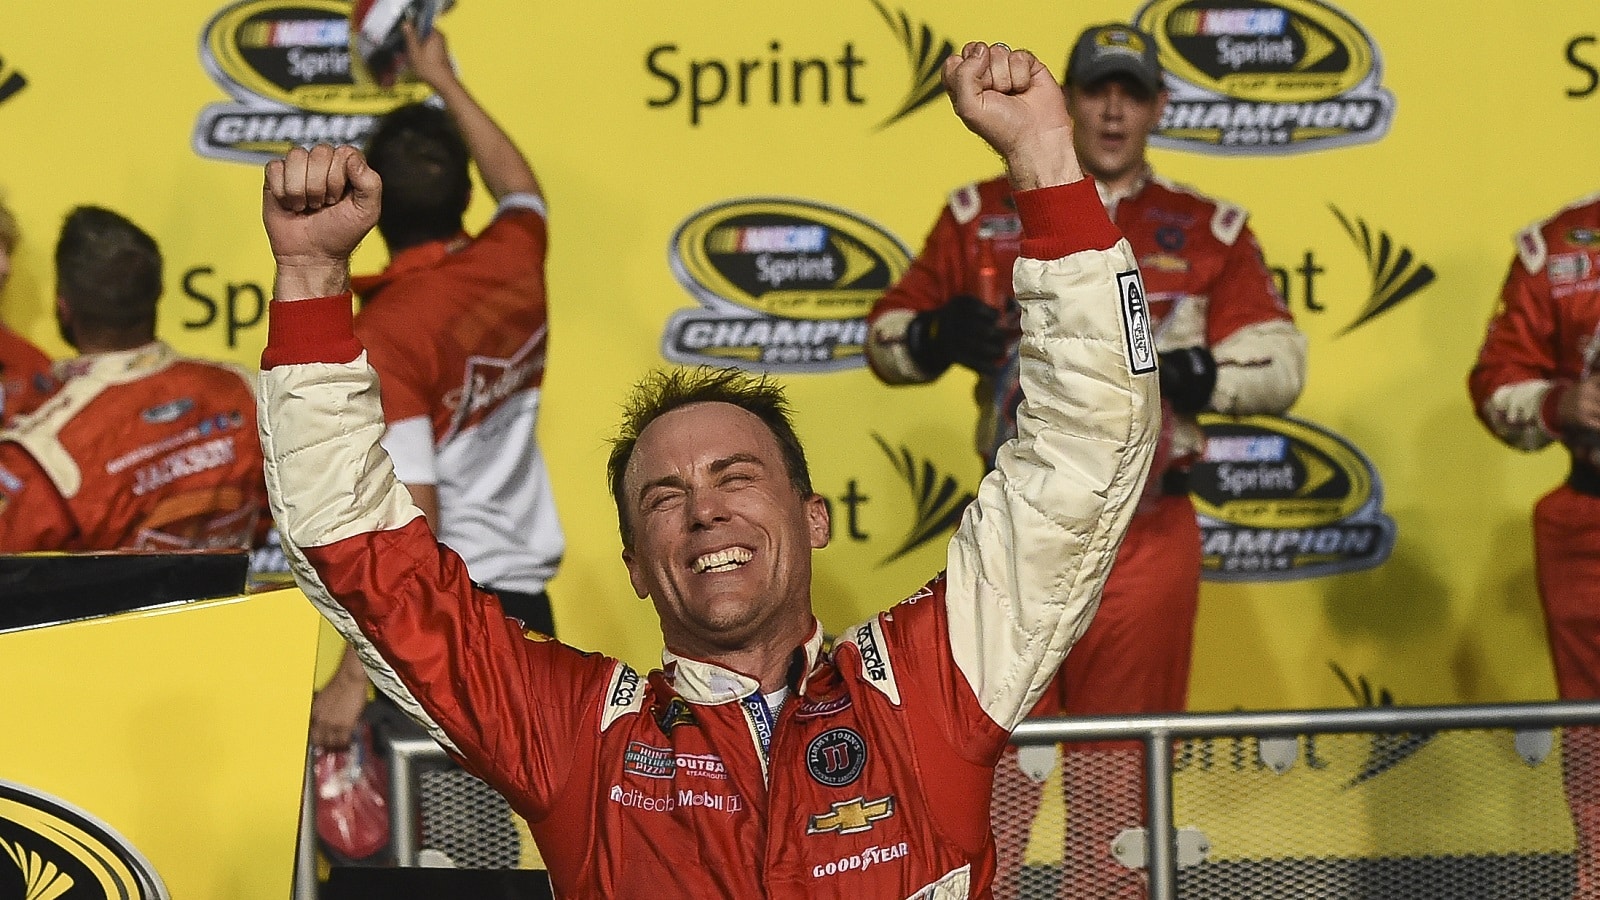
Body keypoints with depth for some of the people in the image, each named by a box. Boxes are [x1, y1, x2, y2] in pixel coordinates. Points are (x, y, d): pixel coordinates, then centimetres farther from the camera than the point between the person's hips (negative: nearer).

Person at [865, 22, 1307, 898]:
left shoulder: (1207, 232, 7)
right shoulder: (983, 217, 8)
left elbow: (1279, 362, 2)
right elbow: (884, 333, 11)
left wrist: (1182, 373, -16)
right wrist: (935, 338, -11)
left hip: (1146, 539, 0)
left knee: (1117, 767, 5)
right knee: (990, 755, -4)